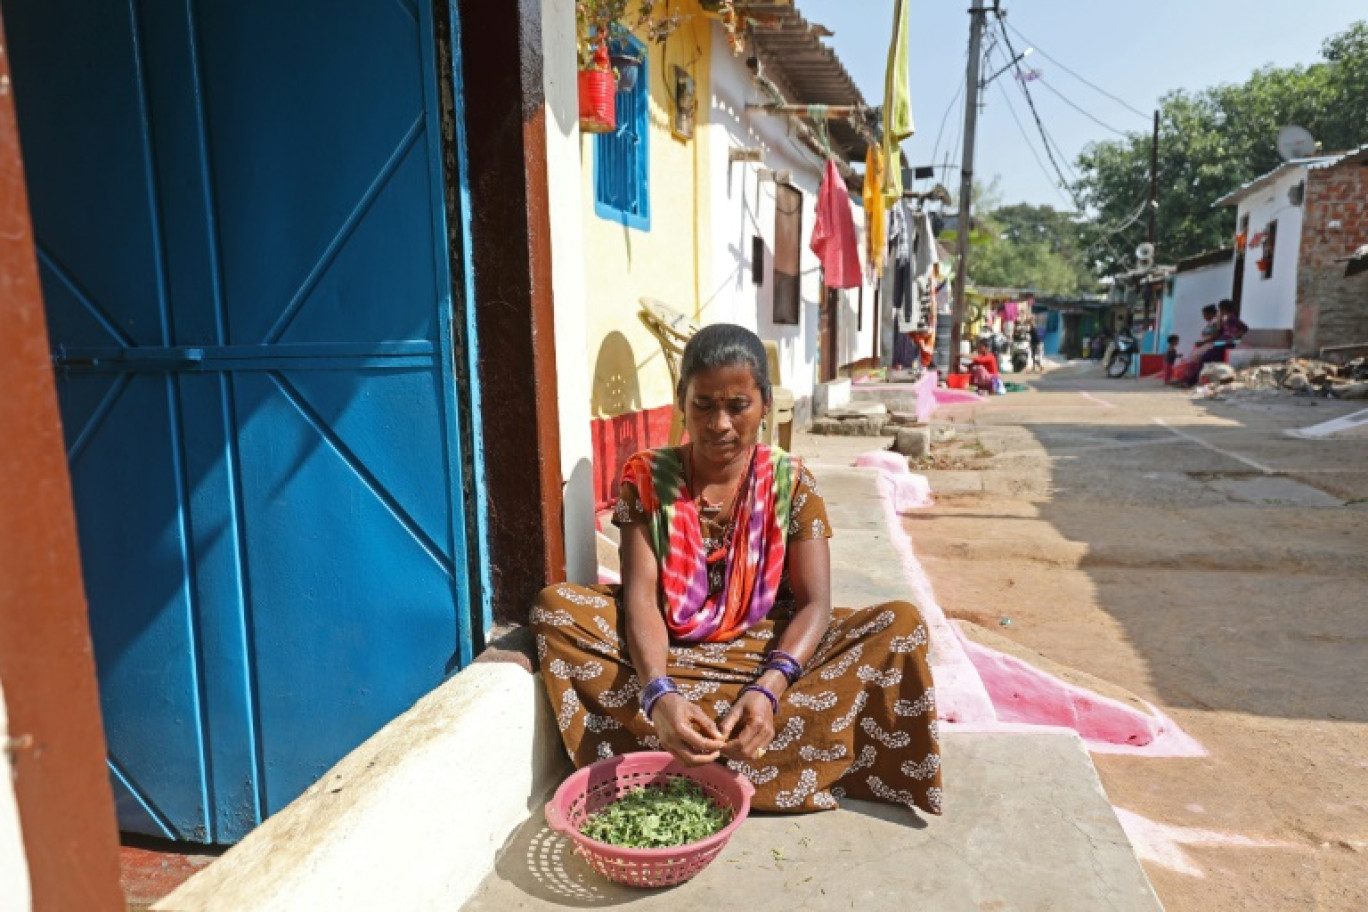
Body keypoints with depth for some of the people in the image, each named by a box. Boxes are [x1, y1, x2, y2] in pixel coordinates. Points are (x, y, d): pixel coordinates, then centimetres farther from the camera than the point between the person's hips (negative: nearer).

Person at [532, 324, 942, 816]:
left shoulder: (791, 480, -5)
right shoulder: (647, 477, -7)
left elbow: (814, 602, -13)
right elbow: (640, 597, -17)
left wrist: (769, 689, -32)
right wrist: (660, 694, -36)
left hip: (765, 648, 1)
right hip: (665, 650, 0)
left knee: (901, 623, -21)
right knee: (555, 607, -26)